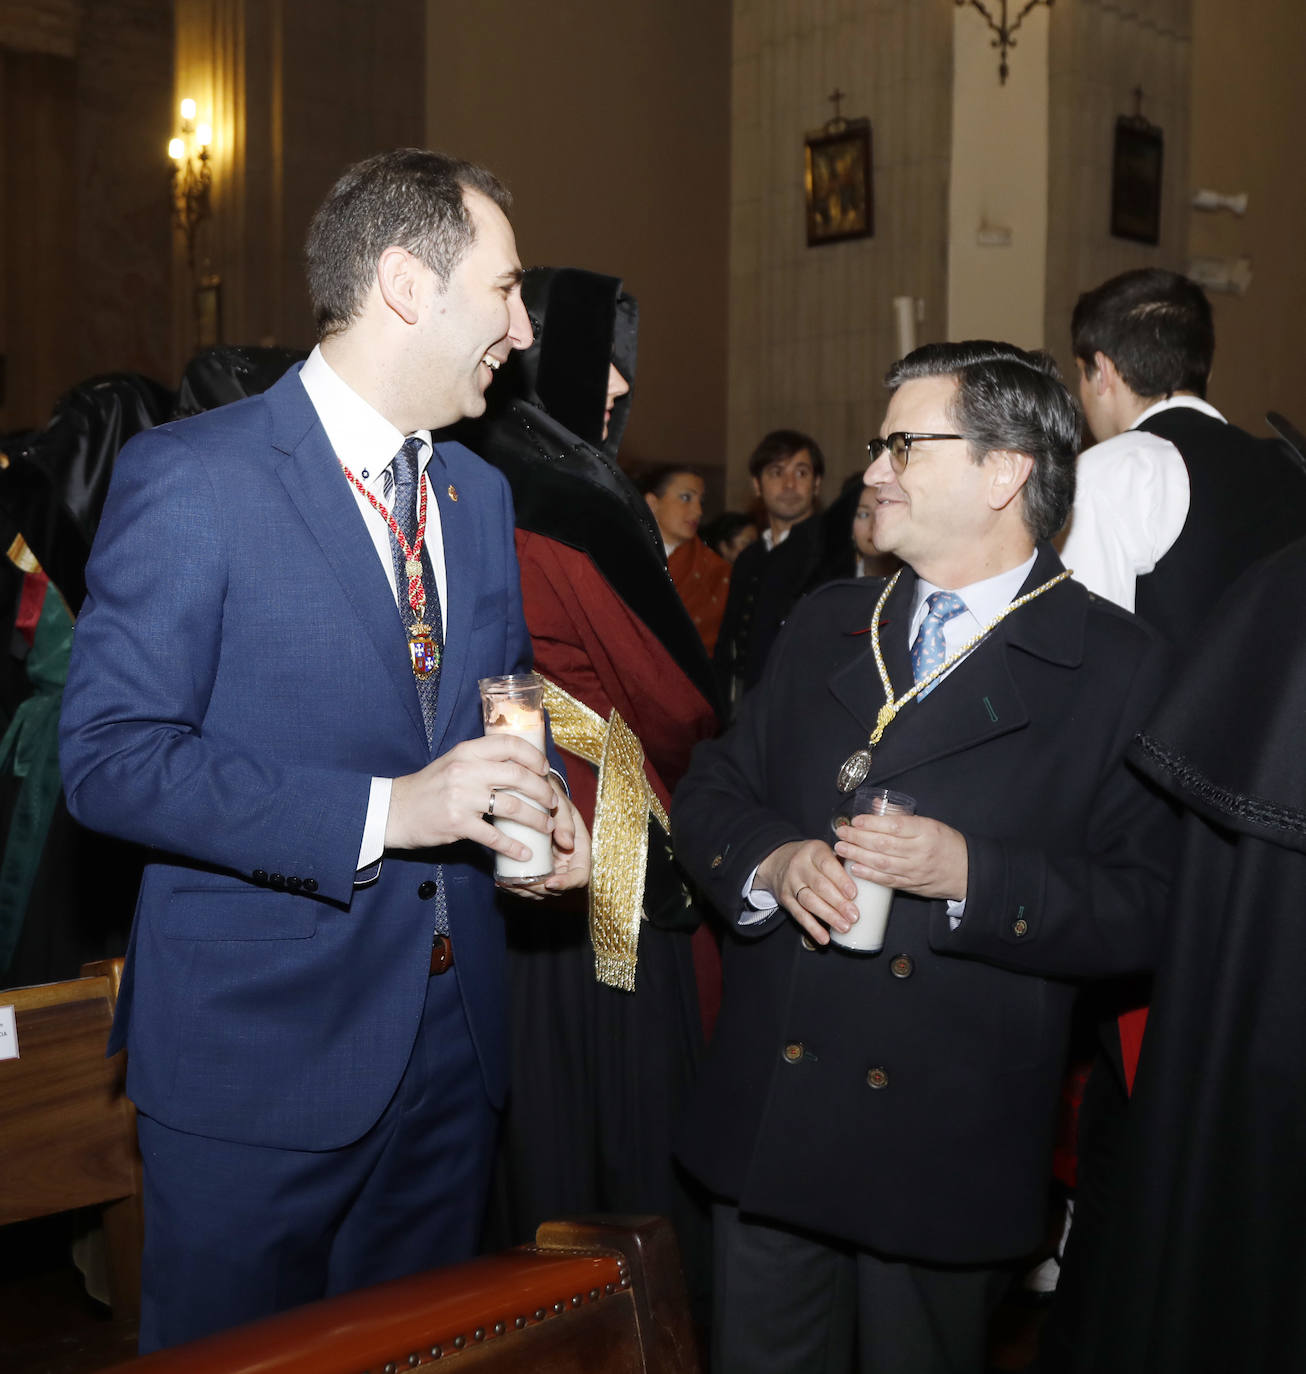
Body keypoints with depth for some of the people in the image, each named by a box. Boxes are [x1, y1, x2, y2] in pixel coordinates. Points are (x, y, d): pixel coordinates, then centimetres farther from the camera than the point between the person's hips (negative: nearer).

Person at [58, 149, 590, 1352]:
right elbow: (109, 757, -18)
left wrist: (535, 807, -3)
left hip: (453, 1040, 6)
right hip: (259, 1052, -6)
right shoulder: (189, 476, -13)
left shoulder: (480, 494, 10)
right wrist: (379, 813, -26)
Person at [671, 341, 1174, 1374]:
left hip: (947, 1150, -4)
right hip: (764, 1123, 4)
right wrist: (770, 862, -12)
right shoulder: (825, 625, 9)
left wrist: (972, 877, -24)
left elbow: (1149, 912, -12)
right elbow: (710, 794, 9)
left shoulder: (1121, 670, -7)